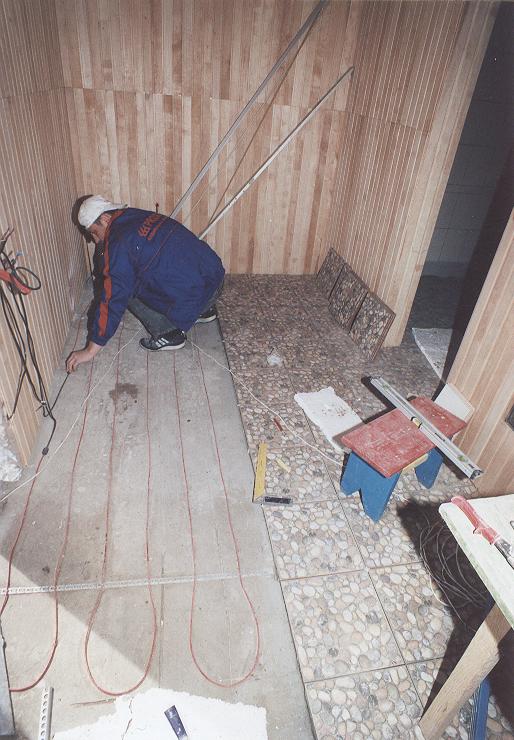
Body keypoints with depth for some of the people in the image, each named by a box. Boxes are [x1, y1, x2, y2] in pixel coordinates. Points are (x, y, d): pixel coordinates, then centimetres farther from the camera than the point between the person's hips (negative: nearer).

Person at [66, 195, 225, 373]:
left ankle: (169, 333, 4)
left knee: (124, 287, 2)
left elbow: (112, 299, -13)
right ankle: (205, 310, 26)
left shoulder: (119, 244, -12)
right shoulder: (141, 215, 13)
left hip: (194, 298, -8)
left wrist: (91, 350, -6)